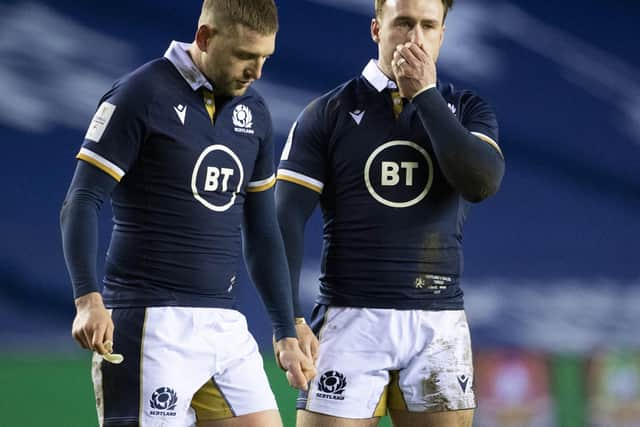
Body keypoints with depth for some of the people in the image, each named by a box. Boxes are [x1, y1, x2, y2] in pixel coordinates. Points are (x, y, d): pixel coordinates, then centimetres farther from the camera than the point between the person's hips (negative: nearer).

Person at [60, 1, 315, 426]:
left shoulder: (254, 111, 13)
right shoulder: (140, 96, -6)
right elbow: (81, 204, -10)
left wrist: (286, 334, 17)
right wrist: (89, 299, -24)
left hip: (226, 326, 6)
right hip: (151, 323, -6)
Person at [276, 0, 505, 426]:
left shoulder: (466, 111, 10)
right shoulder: (328, 115, 5)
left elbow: (483, 182, -11)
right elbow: (288, 221, -1)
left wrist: (424, 94, -7)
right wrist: (289, 320, -11)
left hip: (439, 325, 2)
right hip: (350, 321, -2)